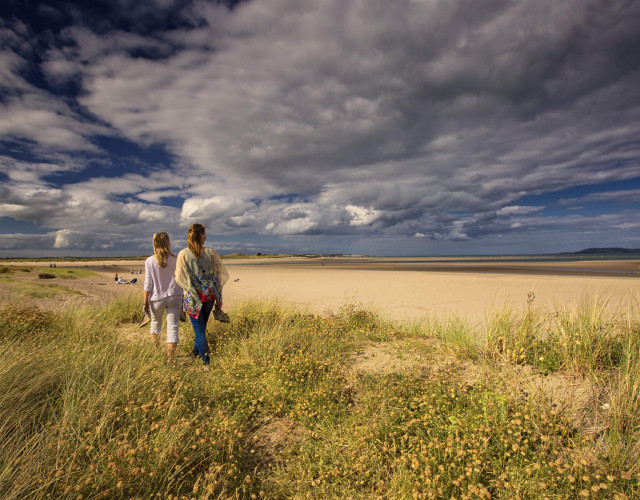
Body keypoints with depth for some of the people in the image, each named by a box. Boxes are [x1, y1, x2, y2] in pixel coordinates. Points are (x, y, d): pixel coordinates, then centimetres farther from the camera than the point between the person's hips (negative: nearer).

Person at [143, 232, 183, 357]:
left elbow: (148, 284, -6)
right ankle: (170, 355, 2)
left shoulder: (149, 261, -7)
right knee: (173, 326, 3)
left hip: (156, 298, 1)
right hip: (174, 297, -1)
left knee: (155, 323, 24)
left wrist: (145, 302, 1)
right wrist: (182, 299, 10)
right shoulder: (176, 260, -7)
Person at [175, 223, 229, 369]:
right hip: (209, 295, 3)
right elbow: (220, 274, -1)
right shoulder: (211, 253, -6)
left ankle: (206, 362, 6)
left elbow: (180, 279, -7)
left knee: (199, 329, 5)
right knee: (201, 326, 21)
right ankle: (195, 352, 41)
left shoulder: (183, 254, -11)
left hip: (193, 297, -2)